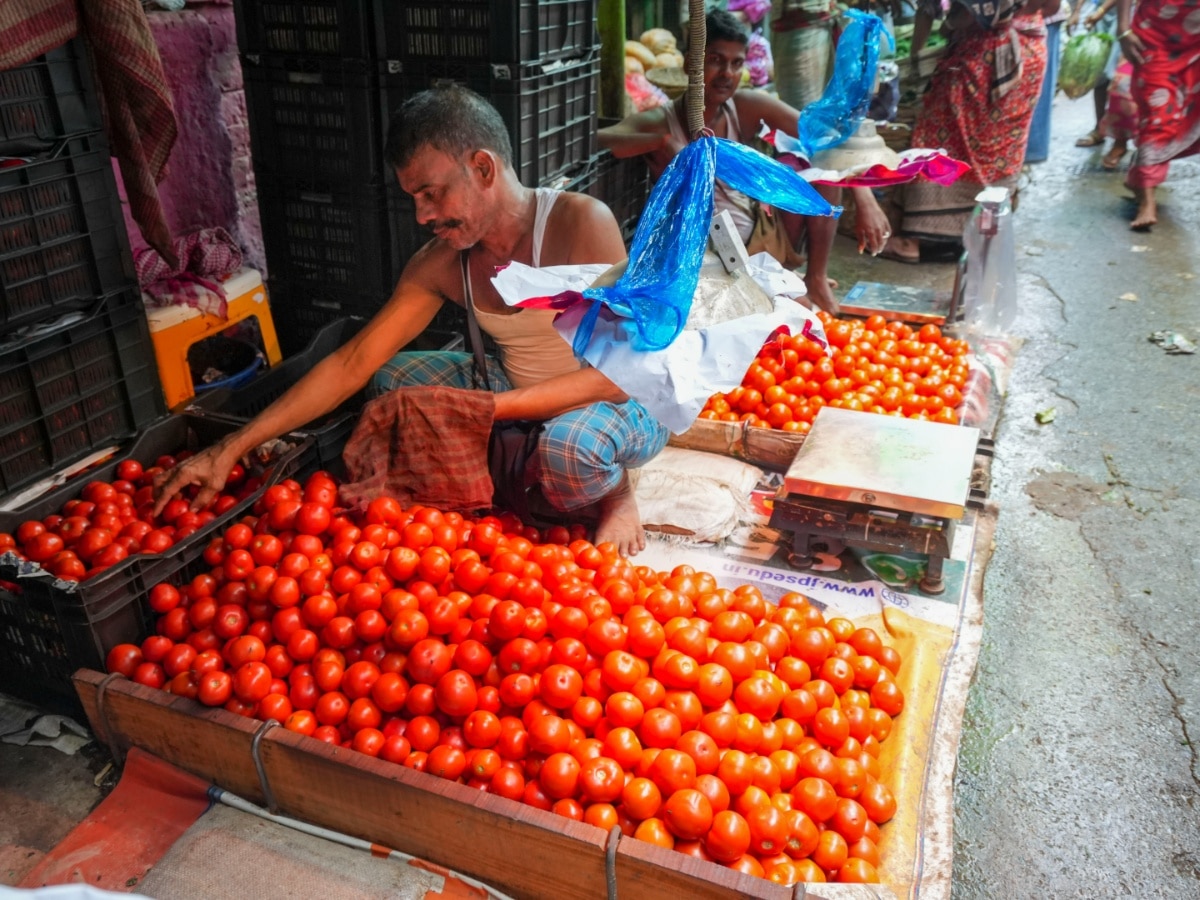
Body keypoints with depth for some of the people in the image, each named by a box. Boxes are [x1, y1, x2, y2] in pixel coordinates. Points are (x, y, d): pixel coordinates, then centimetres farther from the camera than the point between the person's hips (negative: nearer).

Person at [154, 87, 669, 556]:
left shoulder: (582, 223, -25)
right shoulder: (440, 265, -9)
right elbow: (351, 365, -8)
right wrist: (231, 449, -13)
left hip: (626, 402, -5)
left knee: (568, 444, -39)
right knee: (391, 379, -3)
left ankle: (615, 493, -2)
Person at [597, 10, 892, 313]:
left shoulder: (749, 107, -4)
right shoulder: (661, 121, -12)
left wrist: (866, 201, -21)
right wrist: (662, 141, -42)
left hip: (765, 240, 4)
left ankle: (816, 279, 0)